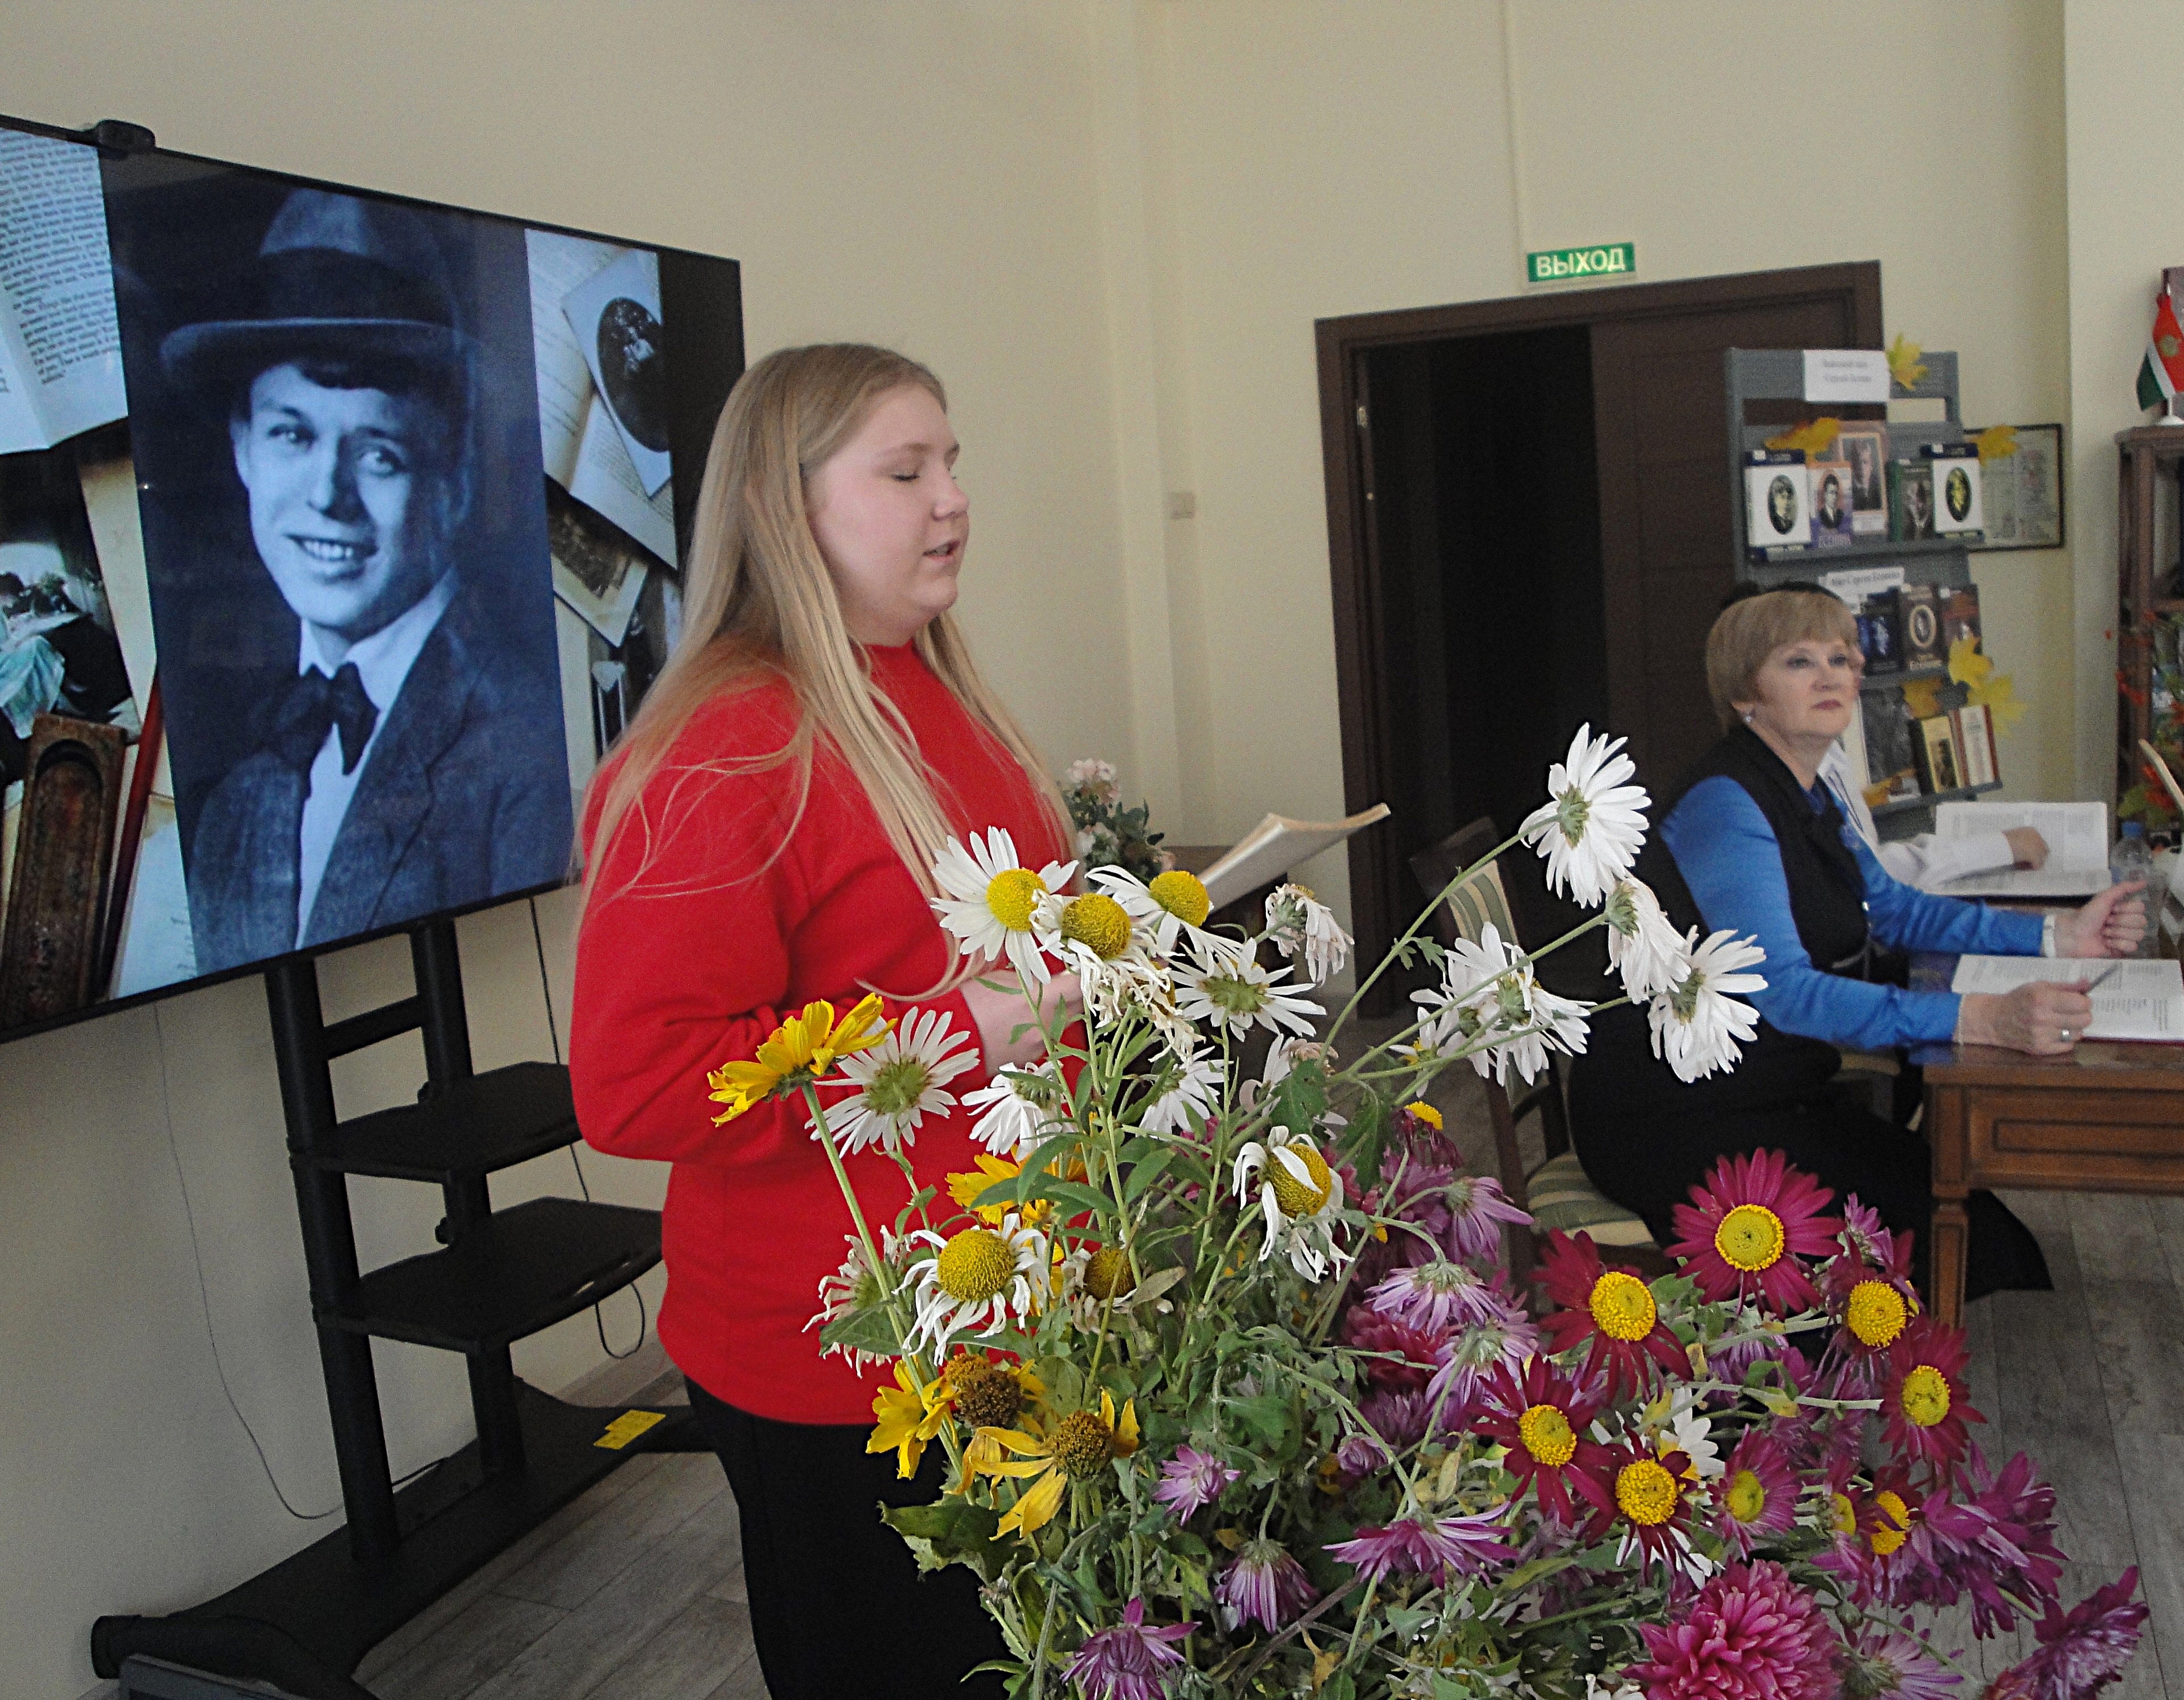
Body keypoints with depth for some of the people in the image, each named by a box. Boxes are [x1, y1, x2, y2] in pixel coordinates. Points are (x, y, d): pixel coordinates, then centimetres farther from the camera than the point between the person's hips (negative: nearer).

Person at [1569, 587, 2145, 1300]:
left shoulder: (1805, 798, 13)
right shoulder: (1725, 806, -19)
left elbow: (1893, 910, 20)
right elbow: (1782, 991, -29)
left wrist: (2058, 935, 7)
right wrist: (1981, 1018, -38)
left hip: (1773, 1094, 9)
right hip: (1676, 1126, -9)